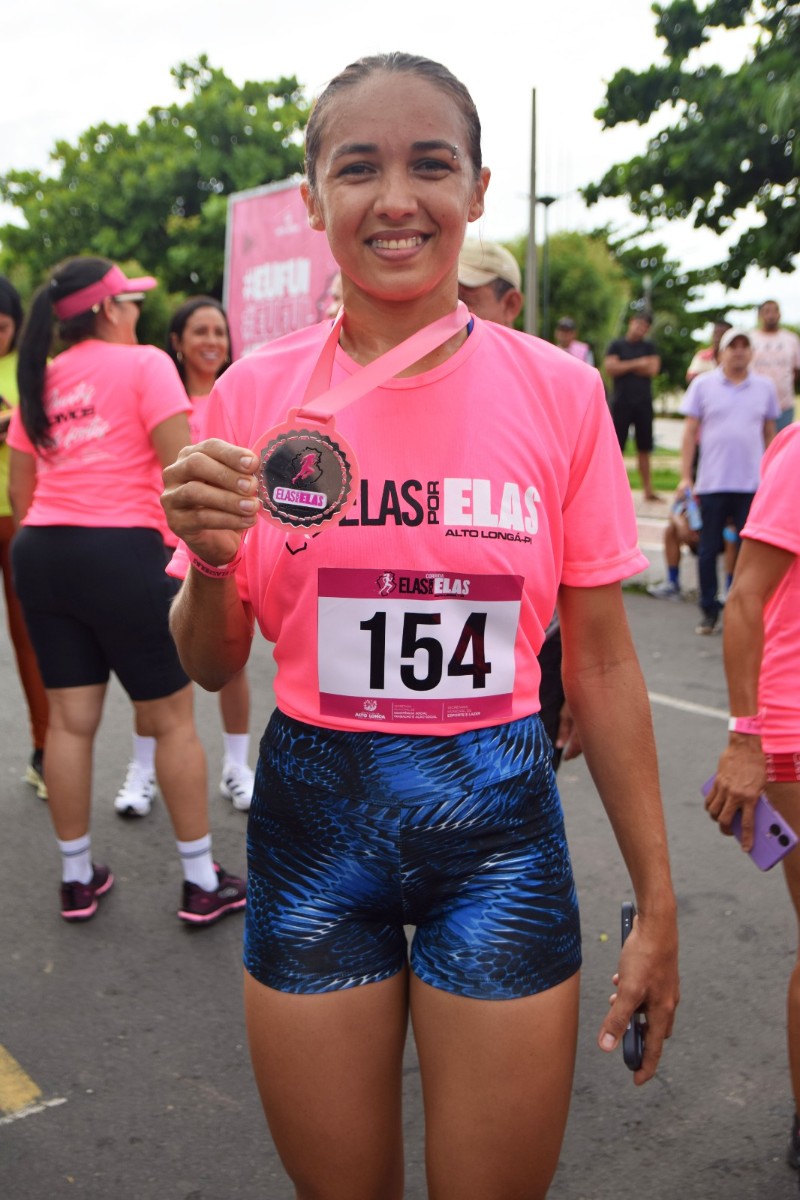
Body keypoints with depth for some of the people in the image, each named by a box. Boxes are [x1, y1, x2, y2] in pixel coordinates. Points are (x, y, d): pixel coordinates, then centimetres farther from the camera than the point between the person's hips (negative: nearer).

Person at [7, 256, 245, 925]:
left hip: (39, 555, 6)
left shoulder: (39, 381, 14)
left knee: (69, 721, 12)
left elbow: (20, 491, 15)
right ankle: (202, 883, 14)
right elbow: (182, 466, -13)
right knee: (173, 719, 5)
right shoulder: (144, 364, -4)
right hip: (121, 551, -6)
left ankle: (77, 880, 23)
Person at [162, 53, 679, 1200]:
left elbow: (601, 666, 0)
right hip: (309, 818, 1)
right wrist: (208, 559, -18)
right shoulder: (256, 394, -4)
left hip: (500, 823, 0)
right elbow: (211, 665, 4)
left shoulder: (558, 390, -6)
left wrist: (656, 905, 2)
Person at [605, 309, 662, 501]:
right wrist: (637, 364, -8)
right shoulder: (617, 345, 5)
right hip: (621, 403, -3)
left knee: (644, 449, 6)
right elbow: (610, 367, -10)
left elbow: (653, 369, -3)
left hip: (643, 404, 3)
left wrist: (625, 366, -5)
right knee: (616, 448, -4)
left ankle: (648, 489, 10)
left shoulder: (649, 347, 12)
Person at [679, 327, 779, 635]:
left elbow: (770, 434, 14)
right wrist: (685, 477, -3)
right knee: (708, 550, 5)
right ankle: (709, 610, 17)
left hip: (752, 484, 1)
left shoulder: (765, 387, 8)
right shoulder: (703, 385, 3)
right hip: (712, 483, -1)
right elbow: (690, 432, 3)